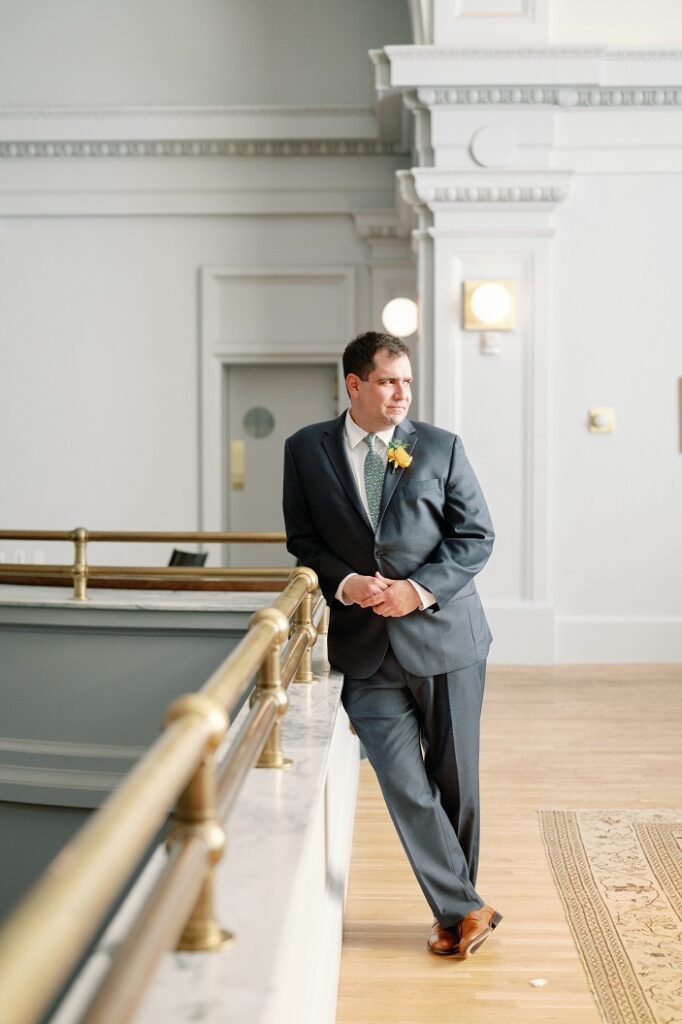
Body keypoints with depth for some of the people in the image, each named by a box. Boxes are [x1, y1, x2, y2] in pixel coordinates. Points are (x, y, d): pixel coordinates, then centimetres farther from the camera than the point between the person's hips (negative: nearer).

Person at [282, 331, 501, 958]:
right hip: (367, 648, 0)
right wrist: (343, 583, -11)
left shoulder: (441, 447, 2)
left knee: (455, 781, 8)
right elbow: (303, 541, 8)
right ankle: (464, 911, 6)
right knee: (404, 784, -6)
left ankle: (456, 906, 26)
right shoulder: (307, 450, 5)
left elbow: (477, 535, 2)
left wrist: (421, 589, -12)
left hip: (444, 635, 0)